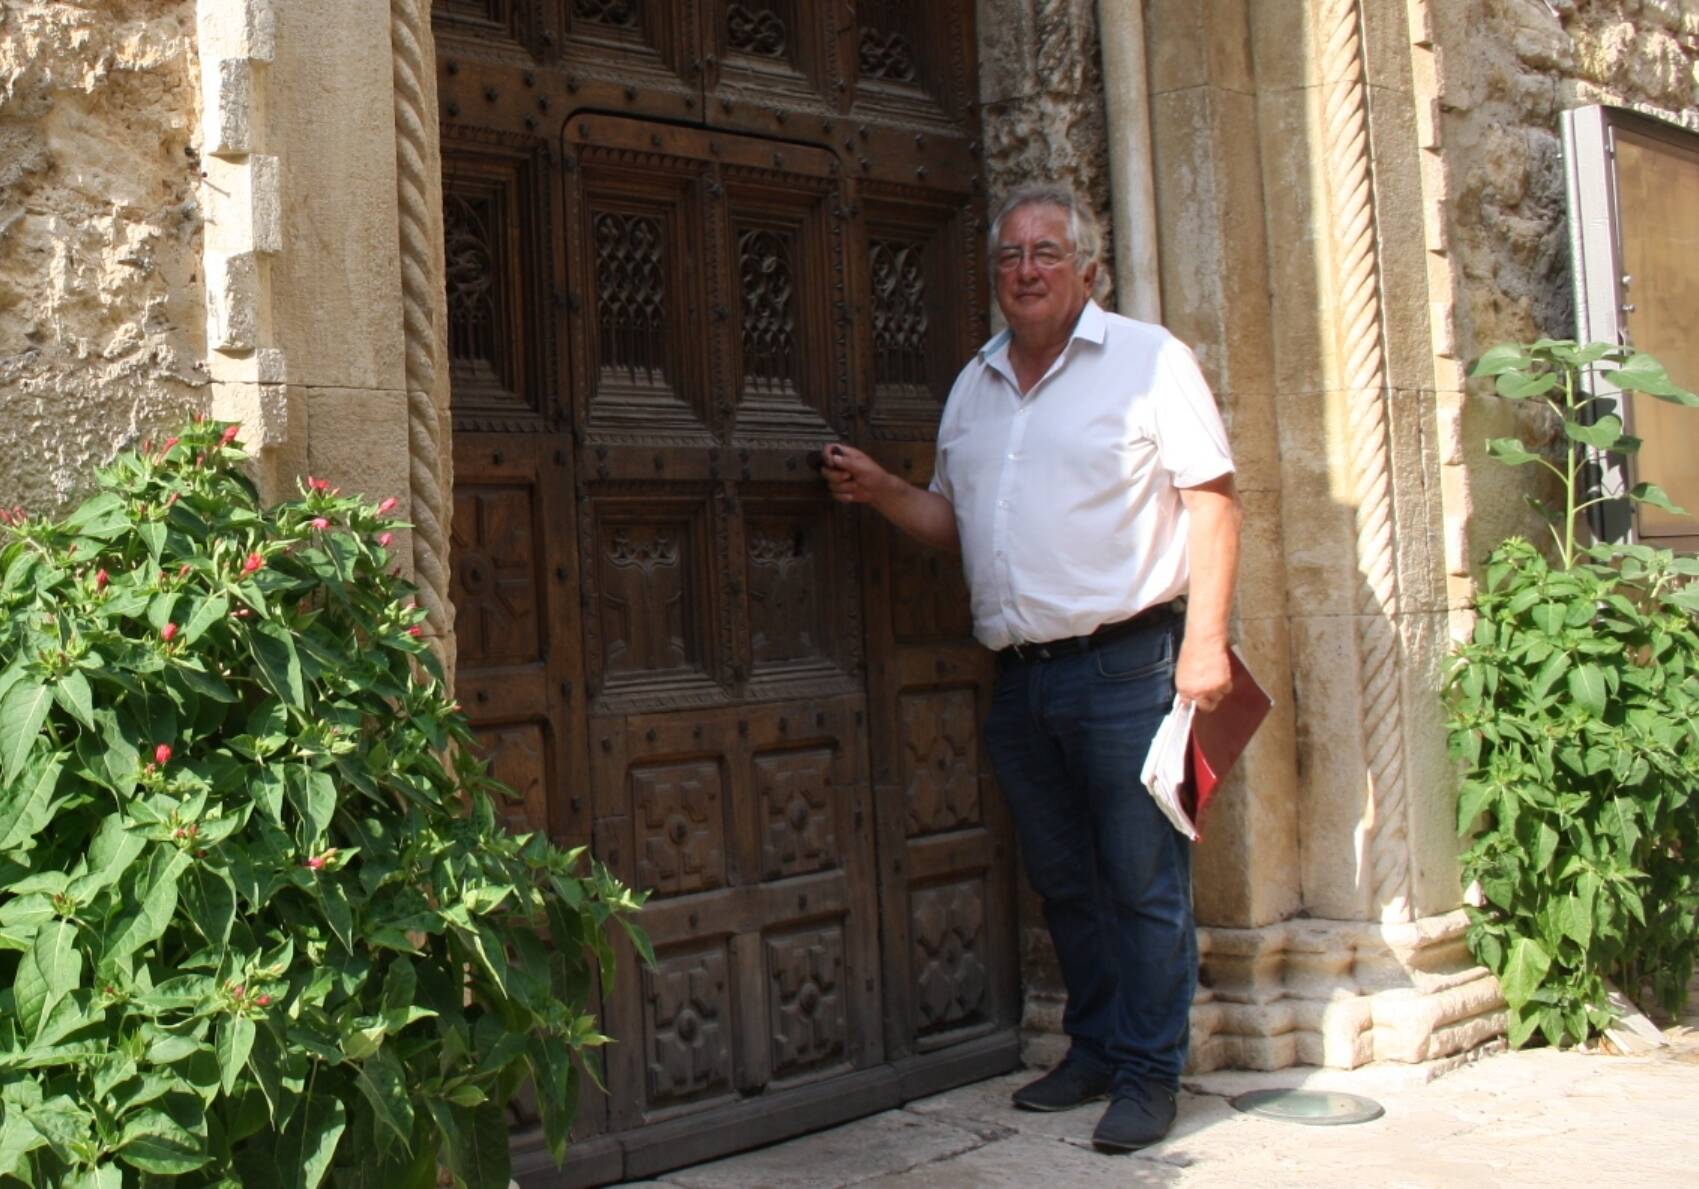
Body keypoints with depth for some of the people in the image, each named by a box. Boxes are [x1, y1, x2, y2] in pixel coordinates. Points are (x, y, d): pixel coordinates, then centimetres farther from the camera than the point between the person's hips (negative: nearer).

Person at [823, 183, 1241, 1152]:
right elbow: (955, 519, 23)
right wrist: (882, 491, 4)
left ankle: (1148, 1075, 9)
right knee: (1062, 880, 14)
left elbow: (1212, 499, -7)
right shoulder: (975, 385, 16)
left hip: (1125, 665, -6)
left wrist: (1205, 640, -15)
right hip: (1020, 675, 6)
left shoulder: (1147, 359, -2)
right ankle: (1095, 1050, 27)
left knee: (1144, 881, -1)